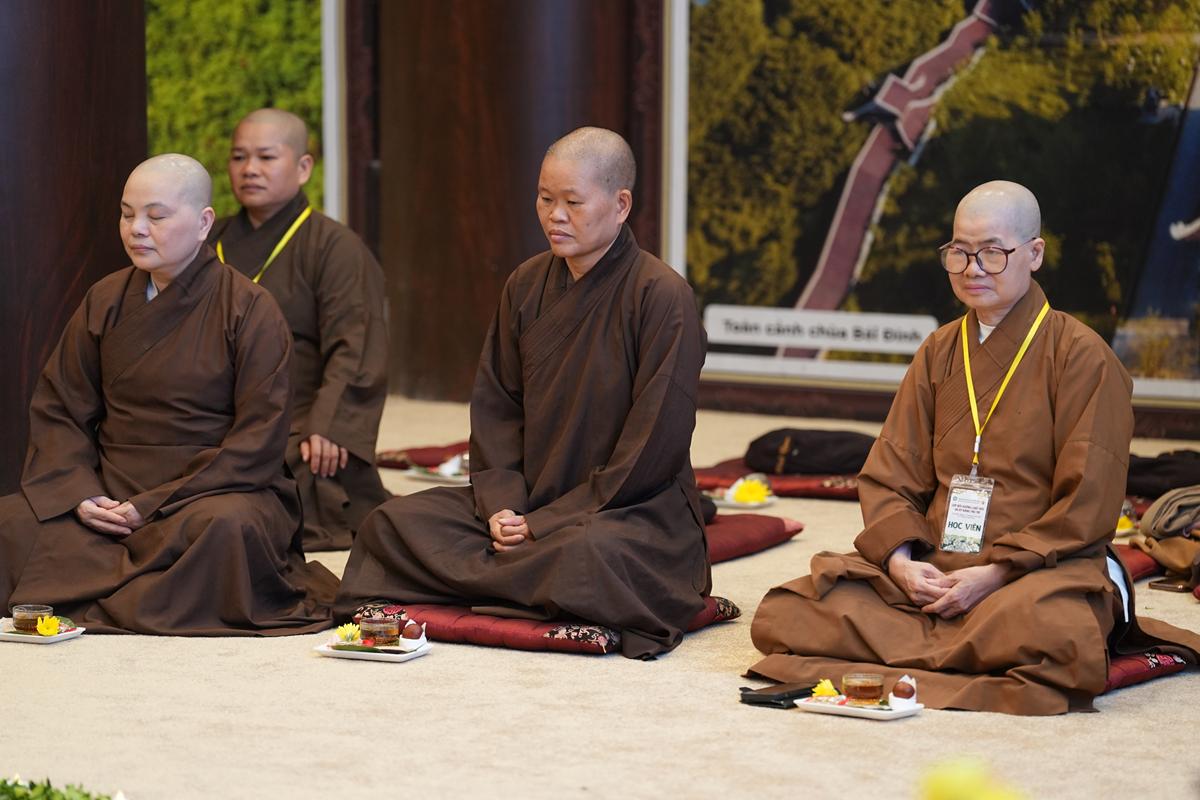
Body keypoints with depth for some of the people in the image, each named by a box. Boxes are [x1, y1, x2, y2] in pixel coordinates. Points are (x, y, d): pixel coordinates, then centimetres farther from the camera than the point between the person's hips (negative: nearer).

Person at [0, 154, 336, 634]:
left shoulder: (251, 310, -5)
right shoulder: (104, 302, 8)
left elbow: (259, 438, -10)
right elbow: (57, 410, 8)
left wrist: (155, 505, -15)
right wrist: (80, 495, -11)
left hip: (215, 489, -3)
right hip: (109, 491, 3)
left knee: (226, 527, -38)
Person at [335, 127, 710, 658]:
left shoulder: (663, 296, -13)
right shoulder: (526, 285, 7)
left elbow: (656, 442, -16)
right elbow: (495, 405, 10)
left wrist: (548, 523, -15)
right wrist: (501, 505, -8)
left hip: (638, 510, -6)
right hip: (527, 501, 6)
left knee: (587, 553, -41)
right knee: (392, 523, -11)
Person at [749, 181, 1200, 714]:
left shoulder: (1082, 356, 0)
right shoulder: (938, 352, 17)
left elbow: (1088, 504, -6)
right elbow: (888, 475, 13)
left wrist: (995, 572, -16)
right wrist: (901, 560, -8)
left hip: (1042, 566, -5)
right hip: (928, 571, 5)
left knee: (1048, 628, -42)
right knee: (781, 617, -18)